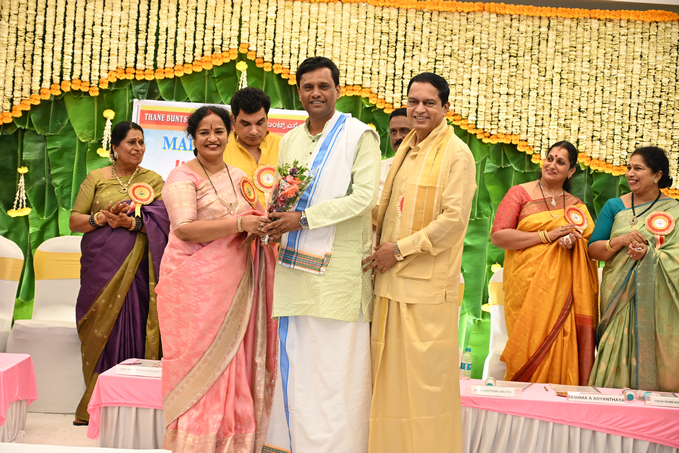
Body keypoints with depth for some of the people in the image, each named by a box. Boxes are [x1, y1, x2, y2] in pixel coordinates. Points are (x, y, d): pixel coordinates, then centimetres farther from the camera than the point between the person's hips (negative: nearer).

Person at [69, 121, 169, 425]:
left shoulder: (153, 180, 10)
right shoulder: (95, 178, 11)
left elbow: (163, 221, -3)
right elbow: (74, 221, 7)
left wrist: (133, 223, -18)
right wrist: (100, 218, -12)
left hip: (136, 268, 0)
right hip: (101, 266, 1)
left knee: (133, 328, -5)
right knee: (101, 329, -2)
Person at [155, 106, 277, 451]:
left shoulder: (239, 177, 16)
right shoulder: (183, 176, -3)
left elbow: (253, 221, 23)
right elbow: (185, 228, -15)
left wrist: (263, 225, 1)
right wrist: (238, 223, -19)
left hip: (234, 284, 6)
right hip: (195, 285, -5)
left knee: (233, 366, 5)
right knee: (199, 364, -4)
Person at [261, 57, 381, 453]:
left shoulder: (360, 135, -2)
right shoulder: (289, 141, 18)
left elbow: (364, 197, -12)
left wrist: (303, 218, -14)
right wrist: (275, 217, -2)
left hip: (338, 268, -6)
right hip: (295, 266, 6)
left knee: (336, 369, -4)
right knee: (297, 364, 9)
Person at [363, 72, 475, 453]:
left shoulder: (456, 154, -7)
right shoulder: (406, 149, 16)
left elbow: (454, 219, -14)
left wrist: (400, 249, -13)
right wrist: (378, 245, 9)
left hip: (429, 281, -7)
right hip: (393, 278, 7)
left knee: (425, 371, -3)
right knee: (390, 369, 10)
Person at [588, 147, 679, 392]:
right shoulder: (614, 206, 9)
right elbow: (593, 250, 4)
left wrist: (649, 253, -19)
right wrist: (621, 240, -13)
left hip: (657, 297, -1)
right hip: (619, 294, 1)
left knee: (652, 358, -3)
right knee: (618, 358, -2)